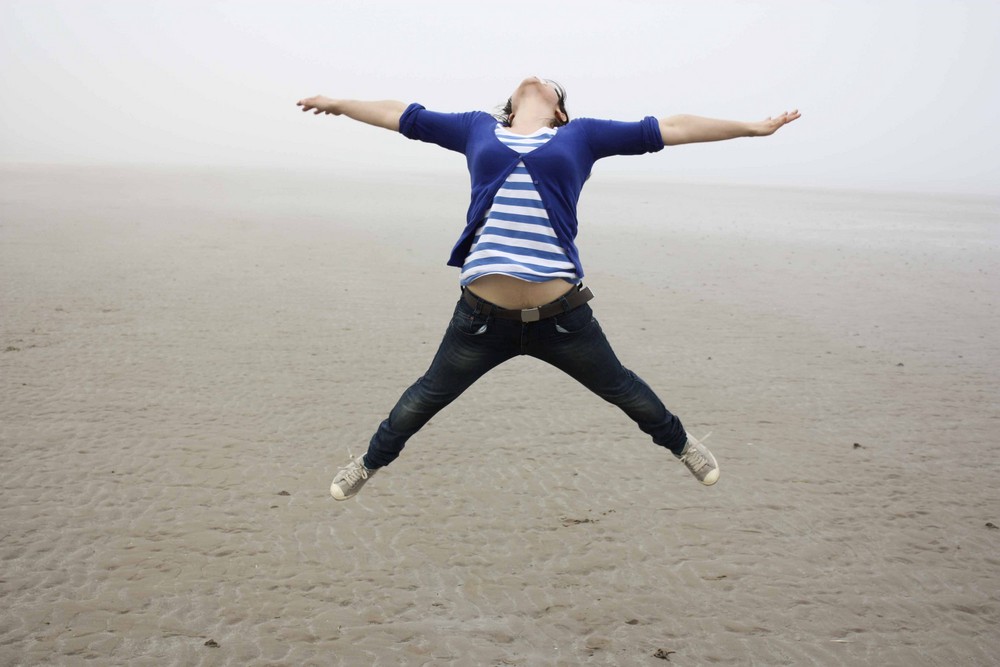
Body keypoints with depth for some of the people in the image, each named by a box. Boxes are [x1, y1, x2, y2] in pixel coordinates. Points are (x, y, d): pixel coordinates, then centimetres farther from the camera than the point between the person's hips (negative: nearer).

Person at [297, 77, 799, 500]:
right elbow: (402, 116, 25)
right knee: (427, 396, 15)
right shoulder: (477, 128, 14)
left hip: (562, 315, 0)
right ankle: (371, 462, 39)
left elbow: (671, 128, 13)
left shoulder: (581, 134, 10)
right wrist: (336, 103, 35)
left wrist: (756, 126, 15)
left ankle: (681, 444, 45)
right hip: (482, 314, 1)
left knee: (622, 390, 17)